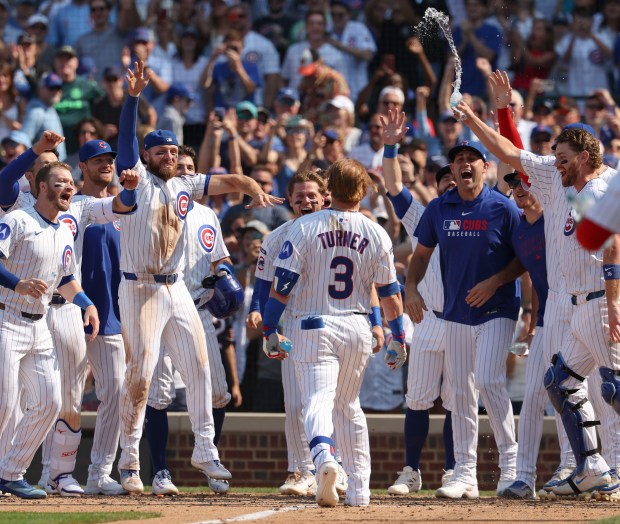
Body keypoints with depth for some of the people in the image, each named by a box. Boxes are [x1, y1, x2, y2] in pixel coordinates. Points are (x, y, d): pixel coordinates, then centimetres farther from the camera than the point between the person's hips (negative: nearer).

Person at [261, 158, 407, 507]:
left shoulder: (306, 227, -5)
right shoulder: (376, 234, 1)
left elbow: (283, 283, -7)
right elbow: (390, 292, 4)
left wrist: (270, 330, 1)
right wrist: (398, 337, 14)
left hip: (314, 328, -3)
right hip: (357, 328, 3)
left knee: (319, 399, -12)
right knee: (349, 406, 17)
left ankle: (323, 455, -43)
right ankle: (359, 489, 16)